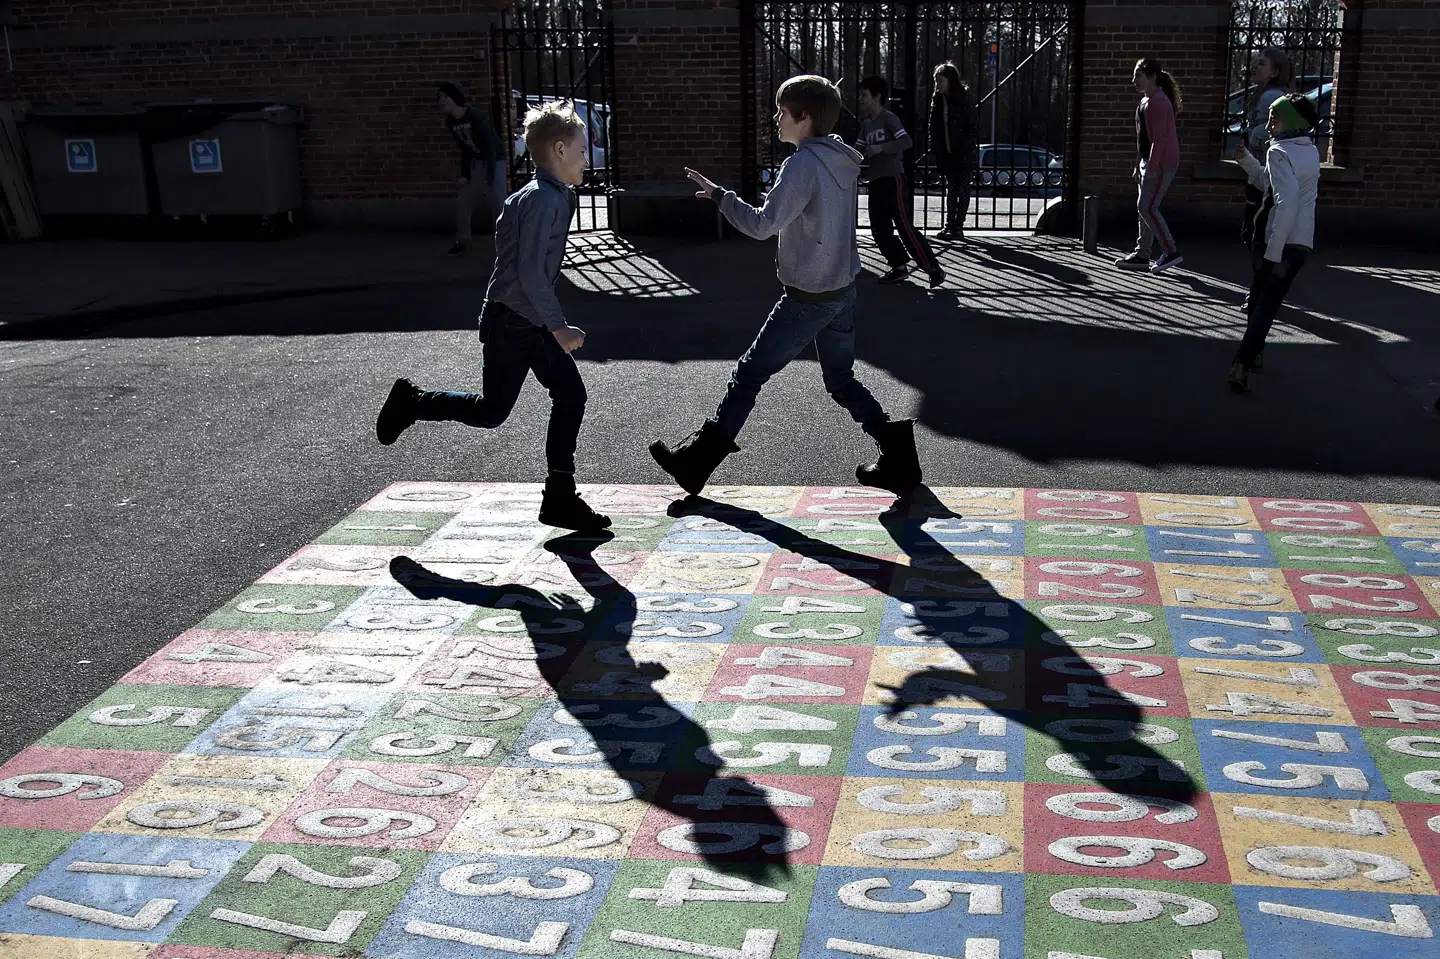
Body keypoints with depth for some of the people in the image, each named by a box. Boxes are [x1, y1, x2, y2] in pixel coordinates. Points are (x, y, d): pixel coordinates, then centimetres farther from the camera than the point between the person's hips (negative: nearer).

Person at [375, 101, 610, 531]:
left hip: (533, 324, 10)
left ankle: (560, 497, 8)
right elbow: (531, 271, -26)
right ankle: (412, 401, 22)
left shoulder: (556, 197, 11)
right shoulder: (543, 198, -20)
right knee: (492, 411, 0)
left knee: (570, 394, 4)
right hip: (510, 322, -10)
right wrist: (558, 325, -22)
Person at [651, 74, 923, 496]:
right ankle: (897, 451, 11)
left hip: (808, 298, -8)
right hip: (843, 289, 8)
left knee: (750, 371, 2)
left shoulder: (804, 164, -19)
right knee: (841, 380, 18)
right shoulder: (843, 160, 7)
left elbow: (762, 225, -24)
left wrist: (717, 194, -14)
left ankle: (697, 460, 11)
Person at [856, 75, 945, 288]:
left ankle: (933, 269, -8)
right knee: (879, 229, 4)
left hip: (893, 179, -8)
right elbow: (858, 150, 16)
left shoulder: (888, 118, -8)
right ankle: (900, 266, 14)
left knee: (904, 226, -12)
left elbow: (907, 141, -19)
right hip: (875, 182, 8)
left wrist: (881, 148, -24)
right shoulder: (866, 124, 15)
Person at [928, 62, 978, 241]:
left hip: (964, 154, -6)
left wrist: (968, 149, -17)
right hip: (947, 153, 6)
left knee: (963, 189, -1)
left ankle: (958, 227, 0)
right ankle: (949, 226, 12)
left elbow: (973, 126, -12)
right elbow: (934, 126, 8)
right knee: (950, 189, 9)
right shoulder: (937, 99, 5)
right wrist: (934, 150, 2)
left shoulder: (964, 98, -11)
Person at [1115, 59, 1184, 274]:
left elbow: (1159, 137, -21)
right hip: (1149, 160, 10)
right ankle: (1142, 254, 15)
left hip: (1161, 163, -10)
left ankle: (1171, 252, -7)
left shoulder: (1158, 102, -16)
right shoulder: (1145, 100, 16)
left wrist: (1152, 167, -24)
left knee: (1147, 208, -12)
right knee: (1144, 208, 10)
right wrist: (1138, 165, 21)